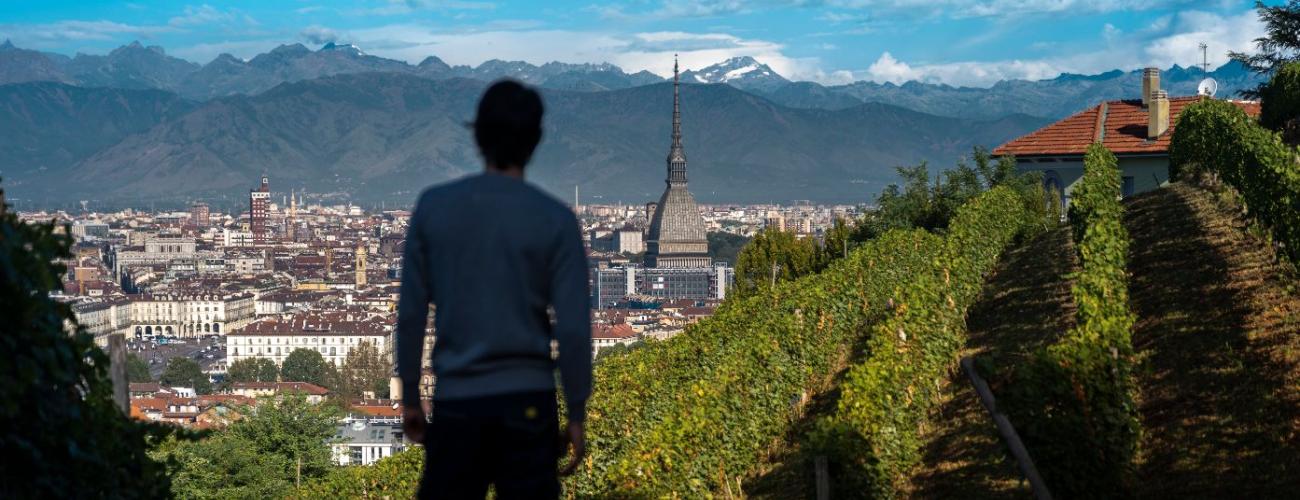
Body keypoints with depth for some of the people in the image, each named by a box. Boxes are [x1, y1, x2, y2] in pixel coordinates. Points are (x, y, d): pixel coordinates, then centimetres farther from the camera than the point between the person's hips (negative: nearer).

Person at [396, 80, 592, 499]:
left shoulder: (433, 207, 1)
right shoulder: (555, 220, -4)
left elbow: (411, 312, 3)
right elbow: (573, 328, -7)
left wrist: (409, 397, 13)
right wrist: (576, 416, 3)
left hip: (455, 402, 1)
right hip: (527, 402, -1)